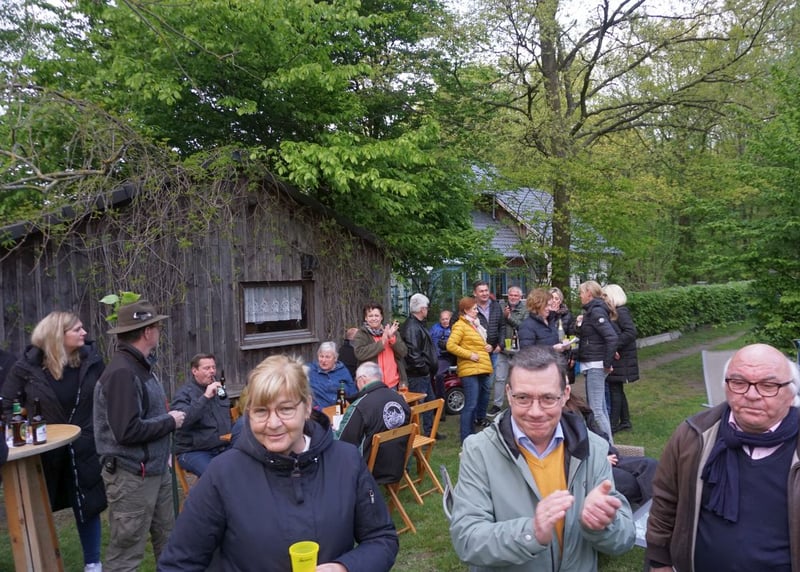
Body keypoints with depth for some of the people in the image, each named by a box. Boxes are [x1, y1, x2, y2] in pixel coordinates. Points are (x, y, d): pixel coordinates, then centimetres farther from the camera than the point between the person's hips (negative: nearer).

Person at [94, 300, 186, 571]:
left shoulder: (140, 365, 8)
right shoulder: (122, 372, -21)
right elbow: (127, 431, -28)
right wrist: (170, 422, -16)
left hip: (156, 469, 9)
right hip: (131, 476, -9)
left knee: (168, 541, 20)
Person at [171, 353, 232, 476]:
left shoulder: (218, 388, 16)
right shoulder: (184, 393, -5)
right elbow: (182, 419, -25)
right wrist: (205, 397, -26)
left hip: (222, 448, 6)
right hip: (193, 451, -6)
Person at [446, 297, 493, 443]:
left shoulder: (475, 324, 20)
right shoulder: (460, 325, -9)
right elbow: (451, 345, -19)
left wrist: (488, 346, 12)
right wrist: (469, 355, -19)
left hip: (481, 369, 9)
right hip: (469, 370, -9)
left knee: (473, 404, 14)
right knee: (470, 405, -10)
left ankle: (470, 435, 21)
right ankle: (466, 439, -6)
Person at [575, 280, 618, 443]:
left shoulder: (596, 311, -15)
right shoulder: (590, 311, 14)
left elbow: (612, 337, -25)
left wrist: (607, 363, -19)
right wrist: (579, 324, 2)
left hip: (596, 365, -10)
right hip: (591, 365, 10)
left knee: (596, 409, -9)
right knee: (600, 406, 15)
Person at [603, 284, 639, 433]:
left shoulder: (621, 312, -14)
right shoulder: (613, 312, 12)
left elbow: (631, 332, -24)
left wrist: (615, 347, -23)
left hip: (619, 358, -9)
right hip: (614, 358, 9)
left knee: (615, 389, -3)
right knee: (617, 390, 15)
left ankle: (613, 424, 4)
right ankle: (625, 421, 25)